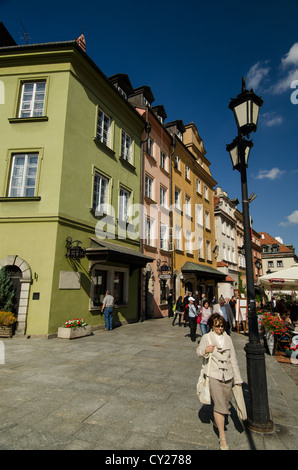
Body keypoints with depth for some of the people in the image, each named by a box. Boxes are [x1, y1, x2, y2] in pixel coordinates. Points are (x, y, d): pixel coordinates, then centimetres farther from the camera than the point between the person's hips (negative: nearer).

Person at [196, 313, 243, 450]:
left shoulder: (228, 338, 4)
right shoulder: (206, 337, -4)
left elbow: (233, 359, 9)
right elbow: (198, 351, 5)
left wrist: (238, 378, 11)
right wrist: (205, 350, -19)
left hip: (228, 376, 4)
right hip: (214, 376, -4)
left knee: (225, 403, 15)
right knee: (219, 405, -5)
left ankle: (218, 420, 44)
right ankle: (222, 438, 10)